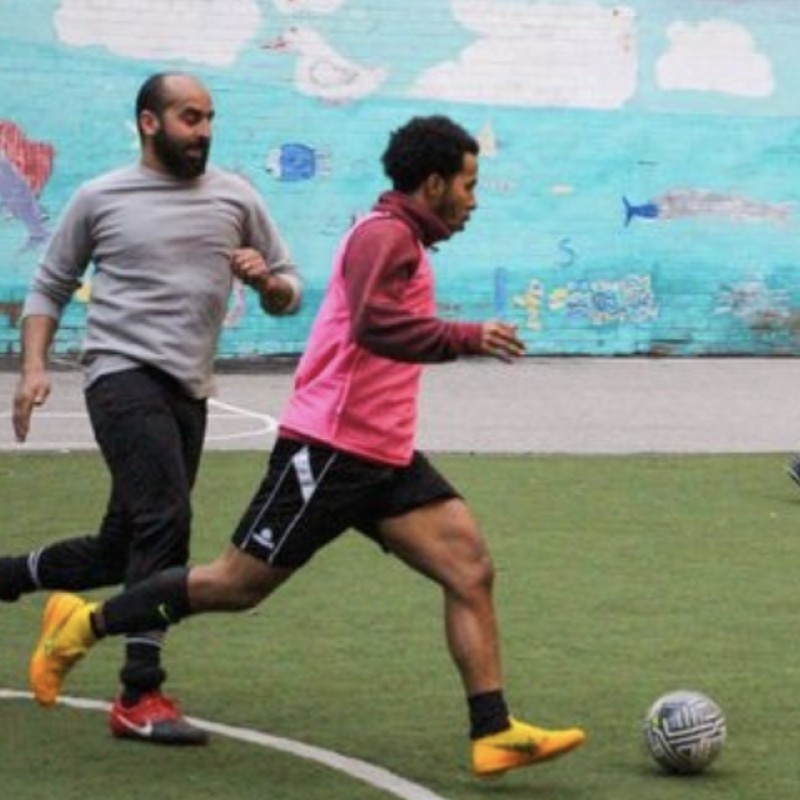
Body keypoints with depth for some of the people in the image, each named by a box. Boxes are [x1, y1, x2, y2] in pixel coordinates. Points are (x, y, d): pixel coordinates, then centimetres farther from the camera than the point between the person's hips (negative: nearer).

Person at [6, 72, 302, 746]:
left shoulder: (235, 198, 11)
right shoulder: (100, 199, 4)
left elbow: (289, 292, 16)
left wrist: (267, 280, -7)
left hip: (189, 391, 5)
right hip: (125, 377, -5)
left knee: (120, 553, 9)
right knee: (166, 520, -23)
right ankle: (140, 700, -20)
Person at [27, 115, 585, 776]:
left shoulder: (402, 241, 18)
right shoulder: (385, 235, -12)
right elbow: (373, 324, -28)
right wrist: (467, 338, -24)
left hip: (383, 459, 9)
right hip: (328, 450, -9)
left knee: (471, 569, -5)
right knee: (238, 584, -1)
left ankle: (494, 734, -7)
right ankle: (85, 625, 16)